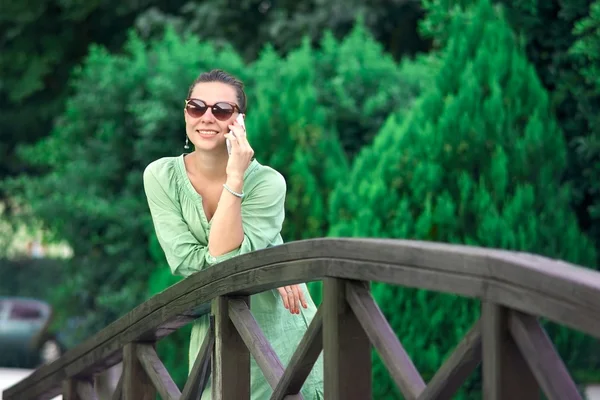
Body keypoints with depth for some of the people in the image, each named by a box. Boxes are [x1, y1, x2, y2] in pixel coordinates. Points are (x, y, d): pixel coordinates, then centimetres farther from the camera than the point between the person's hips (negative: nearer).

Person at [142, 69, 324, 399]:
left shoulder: (266, 182, -18)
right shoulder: (161, 176, -10)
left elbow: (226, 258, -26)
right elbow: (182, 258, -16)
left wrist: (234, 180, -31)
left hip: (278, 325, -2)